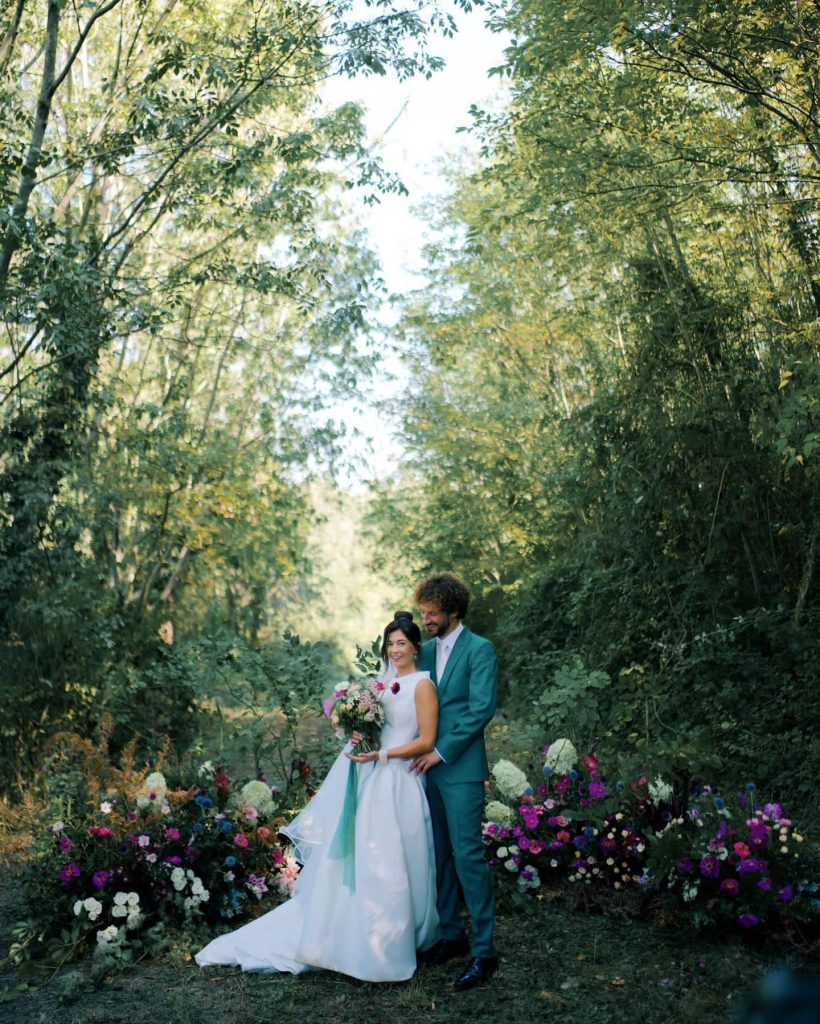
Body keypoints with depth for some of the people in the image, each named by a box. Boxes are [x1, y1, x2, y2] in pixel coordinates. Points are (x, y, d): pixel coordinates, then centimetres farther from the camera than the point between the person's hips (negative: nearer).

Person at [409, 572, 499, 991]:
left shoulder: (480, 649, -7)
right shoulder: (426, 650, 13)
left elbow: (482, 709, -14)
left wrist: (442, 751, -14)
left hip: (461, 768, -7)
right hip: (428, 767, 7)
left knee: (468, 855, -7)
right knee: (438, 854, 12)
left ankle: (484, 950, 2)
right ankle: (451, 934, 26)